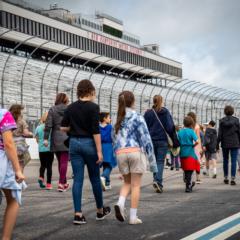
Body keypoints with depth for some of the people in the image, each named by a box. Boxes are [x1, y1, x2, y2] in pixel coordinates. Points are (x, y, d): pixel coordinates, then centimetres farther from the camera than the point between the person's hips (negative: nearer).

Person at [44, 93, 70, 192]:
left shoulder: (52, 110, 2)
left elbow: (48, 124, -4)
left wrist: (46, 138, -4)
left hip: (56, 140, 2)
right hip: (67, 138, -2)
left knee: (60, 161, 13)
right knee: (64, 161, -3)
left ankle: (64, 183, 22)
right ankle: (61, 184, -12)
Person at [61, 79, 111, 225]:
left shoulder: (70, 108, 5)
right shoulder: (93, 107, -10)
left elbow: (63, 128, 5)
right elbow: (96, 131, -14)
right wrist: (99, 151, -12)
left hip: (74, 143, 4)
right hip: (89, 143, -4)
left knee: (78, 179, 4)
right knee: (95, 178, 10)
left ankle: (78, 214, -1)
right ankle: (100, 211, 24)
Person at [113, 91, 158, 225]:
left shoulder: (118, 120, 14)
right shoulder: (138, 118, -2)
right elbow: (146, 139, -5)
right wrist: (152, 160, -2)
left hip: (120, 153, 4)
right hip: (136, 152, -4)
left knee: (127, 182, 19)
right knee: (136, 185, 3)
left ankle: (120, 203, -9)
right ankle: (133, 217, 2)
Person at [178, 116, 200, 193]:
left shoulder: (180, 132, 4)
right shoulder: (191, 131, -9)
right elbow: (197, 141, -19)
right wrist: (193, 145, -2)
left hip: (182, 153, 5)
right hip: (190, 153, -5)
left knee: (186, 170, 18)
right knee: (190, 170, 2)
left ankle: (189, 183, 32)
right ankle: (188, 187, 0)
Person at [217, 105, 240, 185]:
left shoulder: (222, 121, -3)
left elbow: (220, 134, -4)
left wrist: (217, 144, 2)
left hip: (225, 144, 2)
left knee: (225, 160, 13)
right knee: (233, 161, -1)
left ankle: (226, 178, 19)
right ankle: (232, 179, -8)